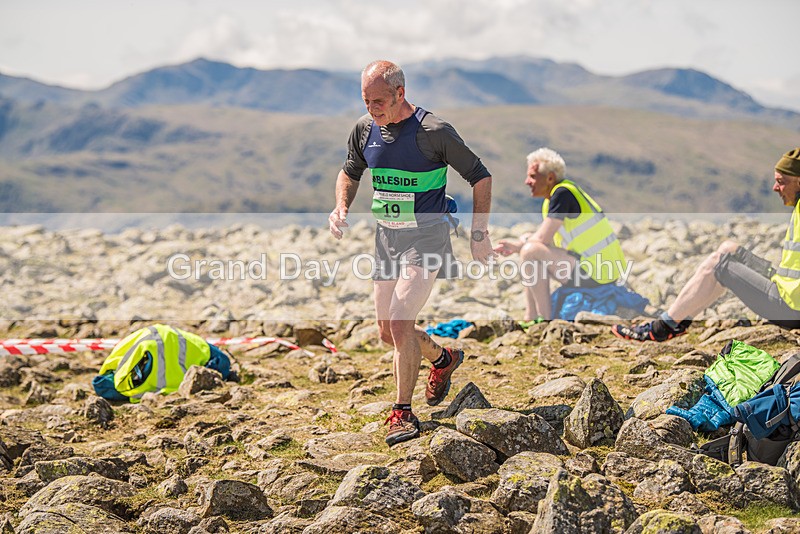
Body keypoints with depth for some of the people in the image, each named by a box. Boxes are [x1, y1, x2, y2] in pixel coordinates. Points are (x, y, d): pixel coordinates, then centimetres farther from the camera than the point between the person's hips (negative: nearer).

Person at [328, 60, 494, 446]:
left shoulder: (434, 131, -14)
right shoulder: (364, 129, 2)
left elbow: (480, 177, -5)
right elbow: (350, 172, 20)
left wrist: (479, 234, -8)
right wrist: (341, 207, 0)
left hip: (425, 236, -6)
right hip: (385, 236, 7)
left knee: (400, 323, -18)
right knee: (388, 332, 11)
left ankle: (403, 413, -4)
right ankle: (443, 359, 40)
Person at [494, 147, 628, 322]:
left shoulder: (563, 193, -16)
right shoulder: (550, 200, 14)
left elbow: (542, 238, -19)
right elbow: (547, 241, 17)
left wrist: (517, 246, 0)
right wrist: (519, 245, 2)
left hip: (596, 275, -11)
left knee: (530, 251, -19)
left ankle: (545, 320, -11)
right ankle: (530, 319, 13)